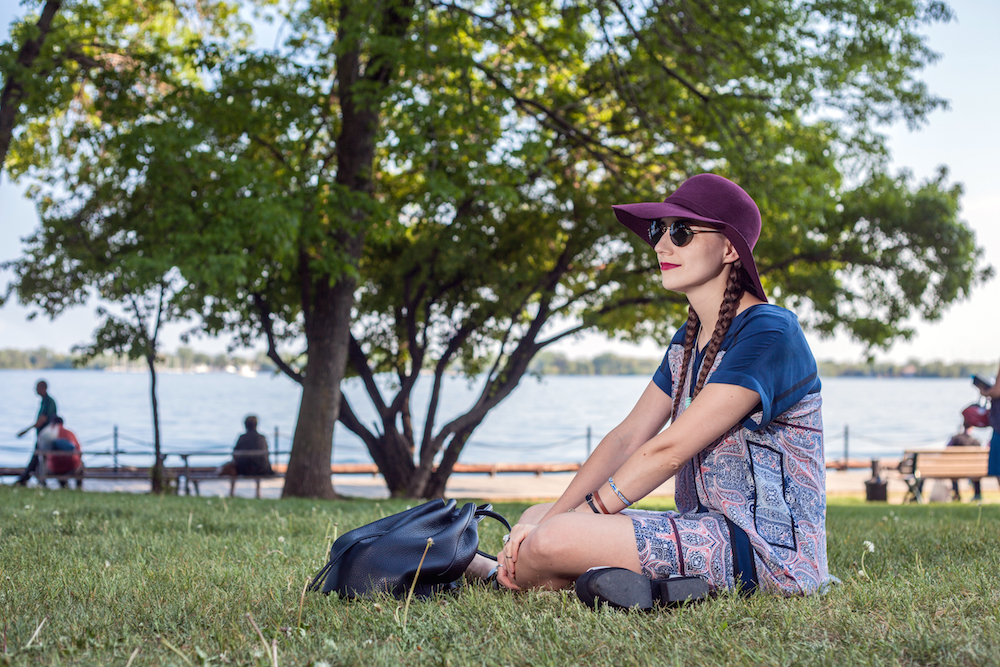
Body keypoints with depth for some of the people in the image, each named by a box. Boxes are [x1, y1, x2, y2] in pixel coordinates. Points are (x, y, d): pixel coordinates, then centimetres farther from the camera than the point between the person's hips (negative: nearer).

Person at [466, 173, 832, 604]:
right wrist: (546, 520, -4)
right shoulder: (689, 341, 15)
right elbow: (627, 438, 8)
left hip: (767, 546, -9)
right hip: (708, 530, 9)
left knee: (551, 541, -19)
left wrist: (574, 520, -15)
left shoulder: (768, 332, -16)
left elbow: (669, 450, -19)